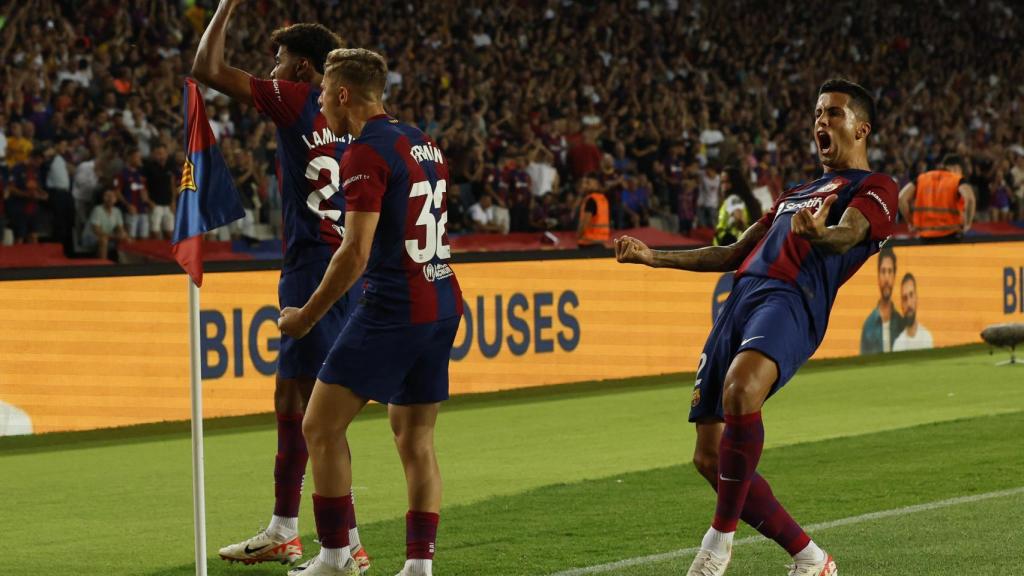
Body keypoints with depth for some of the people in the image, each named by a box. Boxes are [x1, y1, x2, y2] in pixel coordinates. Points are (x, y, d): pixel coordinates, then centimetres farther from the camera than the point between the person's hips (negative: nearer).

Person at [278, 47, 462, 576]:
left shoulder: (366, 153, -12)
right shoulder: (423, 144, 14)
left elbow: (356, 253, -17)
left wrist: (307, 316, -8)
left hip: (392, 310, -9)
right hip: (442, 303, 9)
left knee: (322, 425, -1)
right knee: (415, 438, 11)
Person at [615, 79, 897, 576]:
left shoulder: (875, 189, 10)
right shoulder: (798, 194, 35)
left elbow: (848, 234, -12)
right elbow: (735, 254, 39)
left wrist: (816, 232, -36)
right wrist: (655, 257, 32)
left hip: (791, 300, -8)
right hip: (741, 299, 8)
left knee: (740, 389, -38)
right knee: (711, 458, 0)